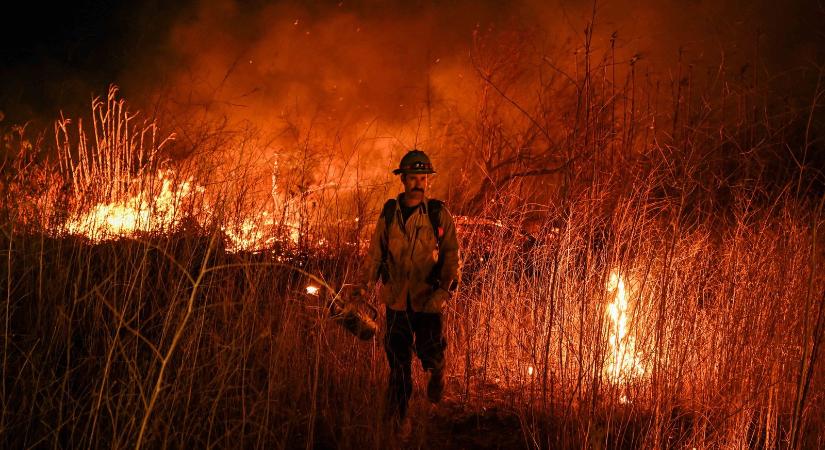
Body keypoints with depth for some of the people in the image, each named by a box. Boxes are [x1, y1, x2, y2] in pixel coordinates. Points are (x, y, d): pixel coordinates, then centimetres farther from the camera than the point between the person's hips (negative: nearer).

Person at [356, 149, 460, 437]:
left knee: (430, 353, -2)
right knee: (398, 360, 6)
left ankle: (436, 371, 35)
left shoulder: (439, 214, -5)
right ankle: (400, 416, 20)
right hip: (396, 299, 2)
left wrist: (446, 287, -19)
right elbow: (376, 250, 9)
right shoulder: (389, 213, 3)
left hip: (428, 300, -2)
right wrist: (366, 282, -3)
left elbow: (451, 253, -6)